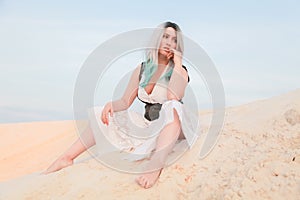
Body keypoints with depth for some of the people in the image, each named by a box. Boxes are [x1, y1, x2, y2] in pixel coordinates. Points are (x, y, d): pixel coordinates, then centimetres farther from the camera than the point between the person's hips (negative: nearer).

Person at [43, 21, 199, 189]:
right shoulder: (142, 69, 7)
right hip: (147, 125, 6)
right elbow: (125, 102, 6)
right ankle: (67, 158, -11)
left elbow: (173, 98, -27)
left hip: (173, 126, -5)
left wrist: (178, 63, -21)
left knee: (172, 107, -38)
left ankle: (156, 166, -56)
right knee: (102, 115, 1)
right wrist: (111, 105, -16)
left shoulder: (180, 71, -7)